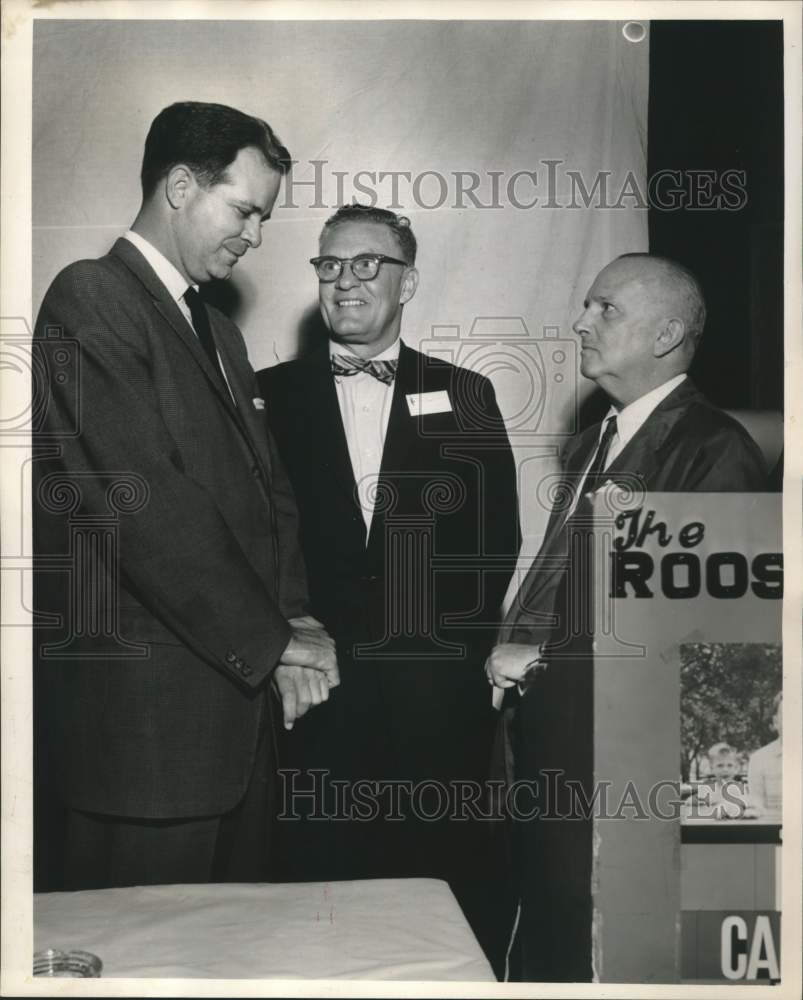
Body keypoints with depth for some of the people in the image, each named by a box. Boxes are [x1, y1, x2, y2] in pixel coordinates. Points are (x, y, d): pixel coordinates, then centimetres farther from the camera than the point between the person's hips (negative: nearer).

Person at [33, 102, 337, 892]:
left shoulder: (217, 332, 20)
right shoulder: (91, 300, -9)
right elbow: (140, 500, -18)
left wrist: (291, 624, -1)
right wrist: (267, 641, -12)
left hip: (234, 697, 8)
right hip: (139, 706, -8)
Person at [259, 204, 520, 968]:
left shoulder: (464, 397, 7)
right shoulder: (272, 394, 7)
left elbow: (496, 539, 4)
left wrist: (460, 650, -6)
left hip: (437, 704, 0)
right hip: (315, 698, 0)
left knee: (440, 898, 7)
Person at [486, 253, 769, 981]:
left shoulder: (716, 451, -14)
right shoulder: (593, 442, 14)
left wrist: (544, 663, -14)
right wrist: (516, 652, 1)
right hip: (548, 744, 8)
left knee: (603, 961, 6)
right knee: (544, 945, 18)